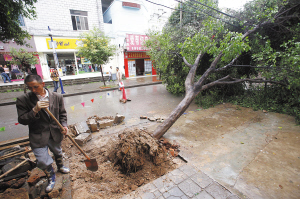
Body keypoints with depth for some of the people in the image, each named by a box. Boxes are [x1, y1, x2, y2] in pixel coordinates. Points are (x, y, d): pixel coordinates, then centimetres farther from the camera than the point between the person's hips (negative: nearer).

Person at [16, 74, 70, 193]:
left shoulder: (57, 97, -9)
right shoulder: (23, 100, -13)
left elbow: (62, 114, 1)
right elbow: (22, 120, -13)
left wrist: (64, 125, -14)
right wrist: (35, 110, -30)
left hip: (55, 133, 2)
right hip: (38, 136, -2)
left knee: (57, 152, 26)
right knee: (43, 161, 5)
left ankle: (60, 167, 58)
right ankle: (51, 178, 37)